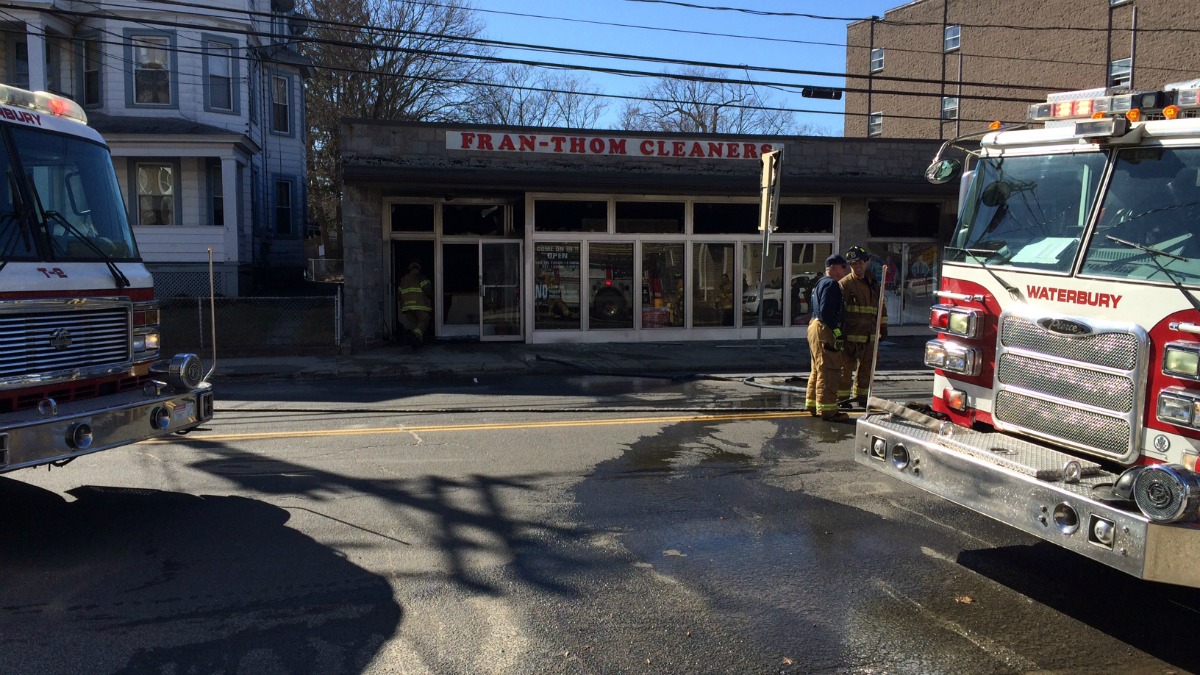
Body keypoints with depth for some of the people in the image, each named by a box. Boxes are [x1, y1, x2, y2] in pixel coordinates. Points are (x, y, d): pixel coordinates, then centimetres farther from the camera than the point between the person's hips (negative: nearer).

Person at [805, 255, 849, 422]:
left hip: (815, 326, 11)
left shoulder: (821, 283, 21)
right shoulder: (831, 284, -13)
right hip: (825, 331, -11)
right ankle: (827, 409, -8)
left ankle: (813, 405, 25)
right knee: (829, 371, -9)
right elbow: (826, 311, -23)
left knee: (818, 369, 17)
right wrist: (837, 332, -23)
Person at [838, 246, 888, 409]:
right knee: (846, 366, -3)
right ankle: (842, 398, 5)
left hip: (869, 335, 7)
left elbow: (880, 306, 22)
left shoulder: (873, 283, 14)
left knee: (866, 367, 14)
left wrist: (883, 326, 19)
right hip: (851, 335, -7)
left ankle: (860, 396, 25)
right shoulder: (845, 283, -6)